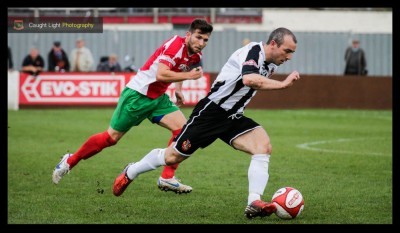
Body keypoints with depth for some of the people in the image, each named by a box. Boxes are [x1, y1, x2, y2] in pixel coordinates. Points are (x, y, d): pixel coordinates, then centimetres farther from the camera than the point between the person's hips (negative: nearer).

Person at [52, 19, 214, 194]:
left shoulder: (196, 56, 2)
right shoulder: (176, 44, -23)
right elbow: (161, 75, -35)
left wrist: (178, 89, 15)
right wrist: (188, 76, -31)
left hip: (158, 98, 8)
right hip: (137, 94, -8)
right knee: (111, 137, 0)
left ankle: (167, 178, -4)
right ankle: (70, 161, 19)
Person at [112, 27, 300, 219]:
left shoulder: (270, 64, 5)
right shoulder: (254, 51, -22)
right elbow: (248, 79, -44)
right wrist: (282, 84, -40)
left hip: (233, 118, 7)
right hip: (211, 112, -7)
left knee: (264, 146, -19)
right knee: (173, 157, 6)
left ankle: (254, 203, -25)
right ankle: (130, 172, 32)